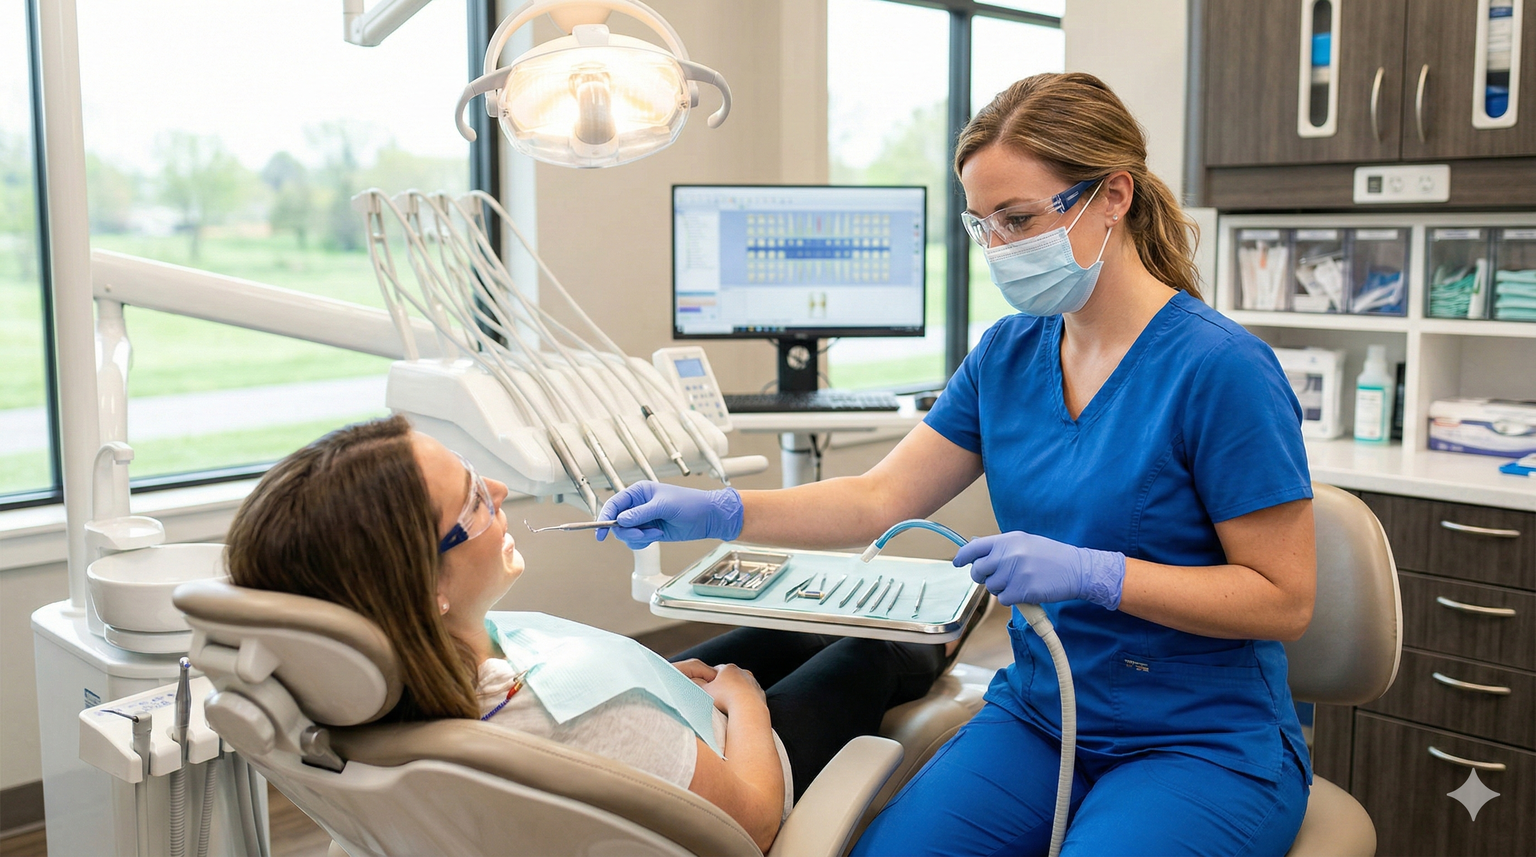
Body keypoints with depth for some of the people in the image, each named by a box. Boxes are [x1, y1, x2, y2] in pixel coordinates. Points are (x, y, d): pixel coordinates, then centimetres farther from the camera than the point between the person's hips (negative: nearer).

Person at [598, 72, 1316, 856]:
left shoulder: (1219, 367, -16)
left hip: (1207, 742, -4)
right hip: (1035, 716, 5)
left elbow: (1284, 599, -13)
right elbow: (882, 499, 3)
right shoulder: (1008, 354, 4)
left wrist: (1091, 573, -25)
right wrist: (717, 512, -10)